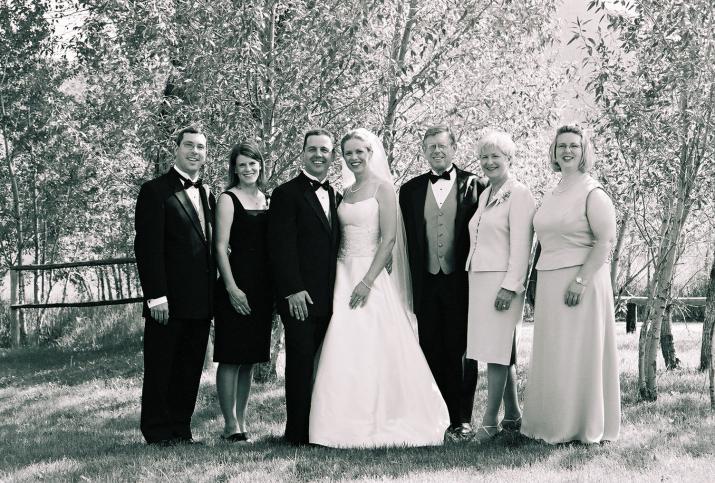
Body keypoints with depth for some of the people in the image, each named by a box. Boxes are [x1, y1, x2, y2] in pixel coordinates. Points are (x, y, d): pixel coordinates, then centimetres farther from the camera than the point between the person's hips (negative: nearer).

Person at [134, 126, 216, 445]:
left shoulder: (207, 195, 16)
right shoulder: (155, 191, -5)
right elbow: (147, 248, -11)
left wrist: (213, 292, 12)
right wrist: (156, 296, -18)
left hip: (201, 301, 6)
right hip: (168, 300, -6)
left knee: (190, 369, 10)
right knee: (160, 368, 3)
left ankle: (180, 429, 18)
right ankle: (158, 432, 11)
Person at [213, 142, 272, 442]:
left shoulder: (265, 199, 14)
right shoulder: (228, 199, -4)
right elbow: (221, 247, -9)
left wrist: (274, 288, 11)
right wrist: (231, 288, -16)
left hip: (262, 287, 7)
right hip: (237, 287, -7)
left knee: (250, 358, 10)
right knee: (231, 357, -4)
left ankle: (241, 420, 18)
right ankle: (231, 425, 1)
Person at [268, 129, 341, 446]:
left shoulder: (335, 197, 18)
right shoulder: (287, 194, -3)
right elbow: (282, 246, -9)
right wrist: (293, 290, -16)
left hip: (328, 298, 6)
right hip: (300, 298, -6)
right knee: (301, 363, -3)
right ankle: (298, 432, 3)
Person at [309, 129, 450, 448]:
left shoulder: (382, 188, -4)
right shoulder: (344, 192, 14)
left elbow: (389, 239, -11)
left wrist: (367, 281, -17)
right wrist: (339, 277, 5)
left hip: (370, 275, -6)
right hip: (343, 275, 6)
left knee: (372, 348, -5)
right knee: (343, 351, 3)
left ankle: (380, 423, 4)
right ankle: (349, 423, 10)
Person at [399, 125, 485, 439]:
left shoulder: (473, 186, 2)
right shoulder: (411, 189, 10)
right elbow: (406, 239, 9)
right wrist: (408, 283, 3)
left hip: (461, 283, -2)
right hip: (426, 283, 3)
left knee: (461, 352, 4)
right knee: (431, 352, 6)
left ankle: (462, 419, 11)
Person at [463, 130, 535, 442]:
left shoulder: (519, 194, -7)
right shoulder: (485, 195, 18)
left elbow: (521, 246, -13)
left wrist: (510, 286, -18)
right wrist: (472, 281, 13)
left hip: (503, 281, -8)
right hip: (479, 278, 8)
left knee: (496, 350, -7)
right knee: (501, 352, 12)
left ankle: (490, 421, -4)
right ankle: (512, 415, 20)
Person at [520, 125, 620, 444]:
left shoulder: (592, 193, -7)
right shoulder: (551, 196, 16)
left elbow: (605, 240, -14)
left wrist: (581, 280, -21)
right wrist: (540, 283, 11)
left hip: (580, 281, -7)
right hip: (549, 284, 7)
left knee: (578, 353, -2)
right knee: (551, 354, 9)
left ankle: (583, 427, 8)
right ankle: (554, 424, 17)